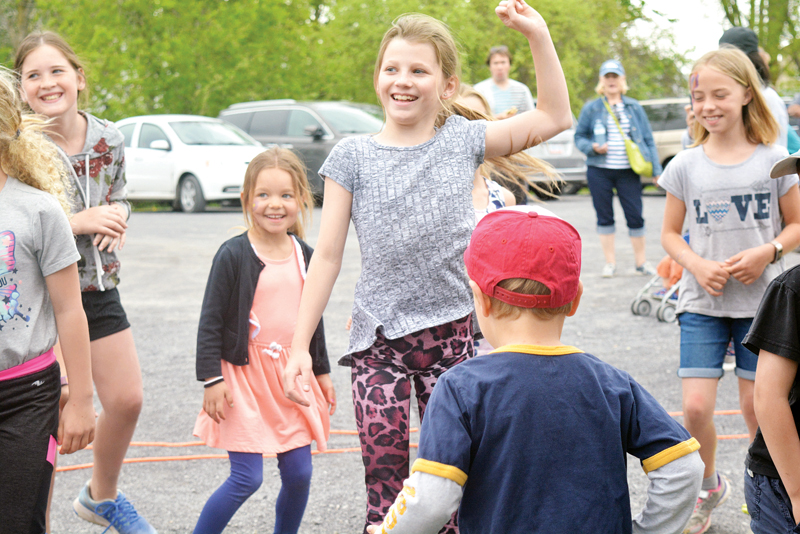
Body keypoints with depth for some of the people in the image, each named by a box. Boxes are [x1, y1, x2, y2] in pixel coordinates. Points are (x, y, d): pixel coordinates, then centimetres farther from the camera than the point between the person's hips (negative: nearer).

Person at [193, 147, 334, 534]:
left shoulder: (304, 256, 6)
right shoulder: (233, 255, -10)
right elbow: (211, 320, -8)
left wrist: (322, 371, 20)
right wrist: (211, 378, -12)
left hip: (291, 375, 5)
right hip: (244, 375, -5)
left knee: (299, 474, 6)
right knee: (247, 477, -8)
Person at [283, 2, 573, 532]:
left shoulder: (462, 140, 3)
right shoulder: (352, 157, 2)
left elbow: (554, 118, 4)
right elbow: (328, 256, 3)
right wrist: (300, 345, 0)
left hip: (451, 331, 1)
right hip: (379, 337, 0)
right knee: (384, 481, -1)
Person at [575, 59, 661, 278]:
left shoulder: (634, 108, 8)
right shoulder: (591, 108, 5)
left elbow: (648, 139, 9)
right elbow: (579, 137, 9)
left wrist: (656, 170, 3)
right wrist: (593, 147, -13)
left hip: (628, 172, 0)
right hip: (599, 171, 0)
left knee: (635, 216, -3)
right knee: (604, 217, 4)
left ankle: (641, 261, 10)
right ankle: (610, 262, 13)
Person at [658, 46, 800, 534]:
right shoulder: (685, 166, 1)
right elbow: (670, 233, 8)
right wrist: (697, 265, -11)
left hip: (760, 301, -1)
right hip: (702, 303, 1)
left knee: (757, 407, 2)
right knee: (696, 407, -6)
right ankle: (709, 486, 20)